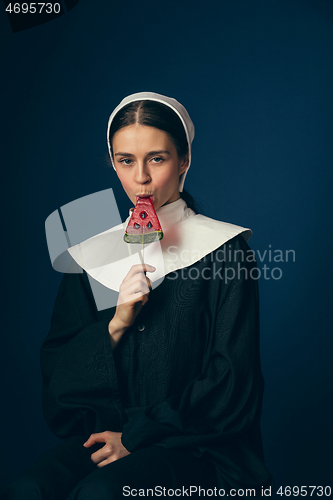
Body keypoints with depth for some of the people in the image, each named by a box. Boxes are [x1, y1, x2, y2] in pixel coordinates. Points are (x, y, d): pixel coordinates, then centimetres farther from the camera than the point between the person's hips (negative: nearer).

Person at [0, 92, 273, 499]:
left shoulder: (224, 249, -3)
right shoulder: (93, 252, 8)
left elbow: (232, 381, -6)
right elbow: (56, 370, 6)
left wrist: (137, 435, -10)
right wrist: (116, 323, -12)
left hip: (197, 444, -3)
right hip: (100, 434, 3)